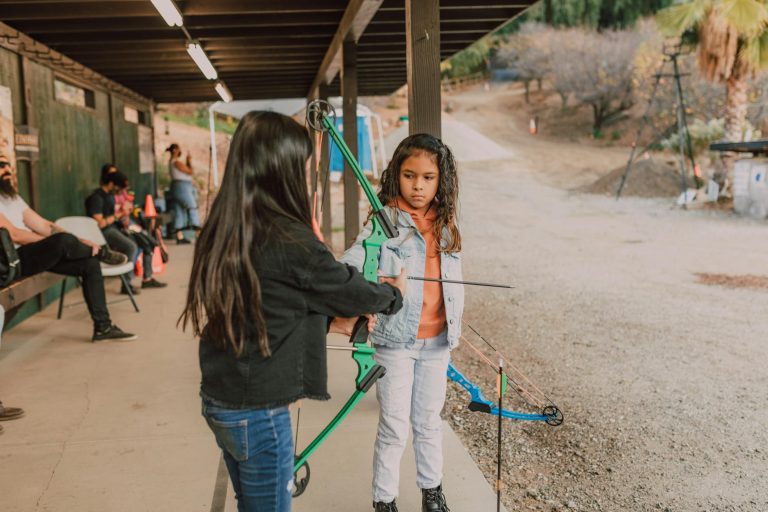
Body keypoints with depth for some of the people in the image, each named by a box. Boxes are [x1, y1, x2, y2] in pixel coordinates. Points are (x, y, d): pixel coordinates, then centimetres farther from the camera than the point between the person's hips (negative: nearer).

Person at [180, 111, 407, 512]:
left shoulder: (222, 231, 1)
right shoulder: (289, 241, -22)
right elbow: (351, 290, -7)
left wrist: (330, 321, 15)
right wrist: (392, 293, 13)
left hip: (217, 402, 8)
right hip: (259, 414, -8)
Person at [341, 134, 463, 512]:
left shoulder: (445, 225, 4)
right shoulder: (385, 220, -12)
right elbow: (353, 261, -26)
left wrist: (454, 326, 10)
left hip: (437, 340, 5)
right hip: (395, 339, -5)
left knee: (429, 421, 20)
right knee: (394, 428, 5)